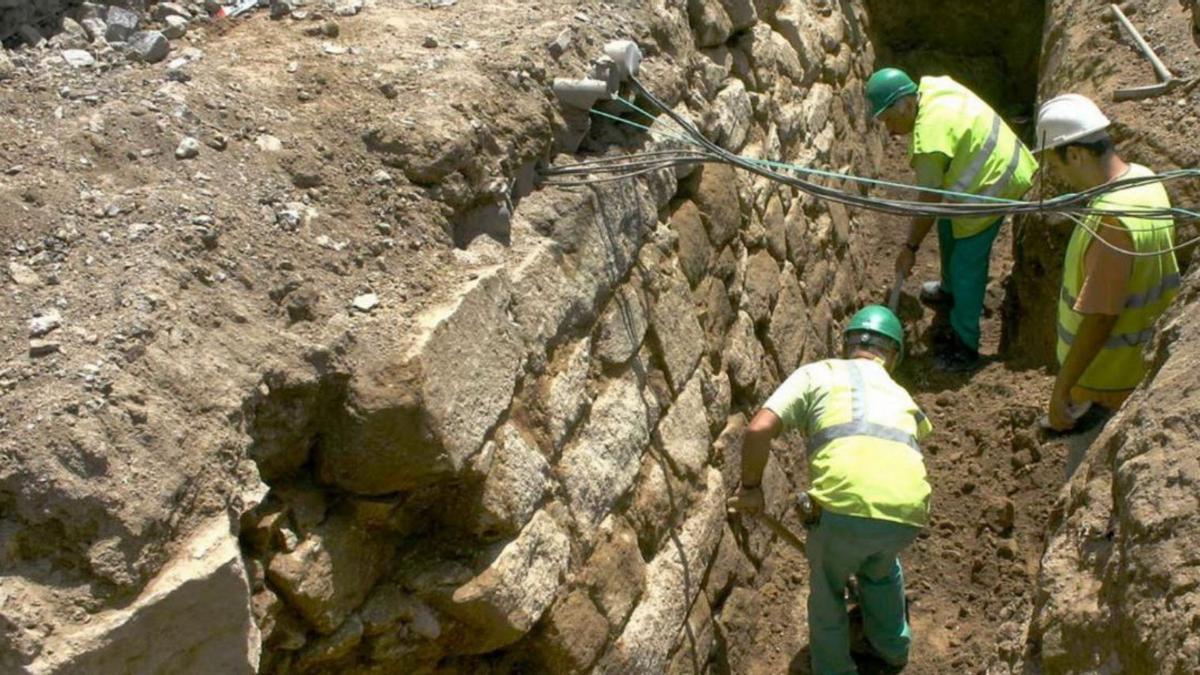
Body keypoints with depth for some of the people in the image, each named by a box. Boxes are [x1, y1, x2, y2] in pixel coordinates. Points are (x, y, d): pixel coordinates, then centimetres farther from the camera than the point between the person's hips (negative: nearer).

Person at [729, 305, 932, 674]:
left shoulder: (818, 373, 17)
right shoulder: (901, 396, 32)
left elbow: (758, 430, 3)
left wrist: (751, 488, 17)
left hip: (846, 504, -4)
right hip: (908, 513, 4)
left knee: (827, 586, 28)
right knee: (881, 567, 39)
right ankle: (892, 644, 53)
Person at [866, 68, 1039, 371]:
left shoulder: (929, 140, -31)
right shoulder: (930, 85, -6)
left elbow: (929, 202, -23)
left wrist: (910, 247, -11)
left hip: (990, 186, -10)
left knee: (967, 266, -2)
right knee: (948, 228, 28)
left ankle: (965, 347, 9)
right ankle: (950, 291, 51)